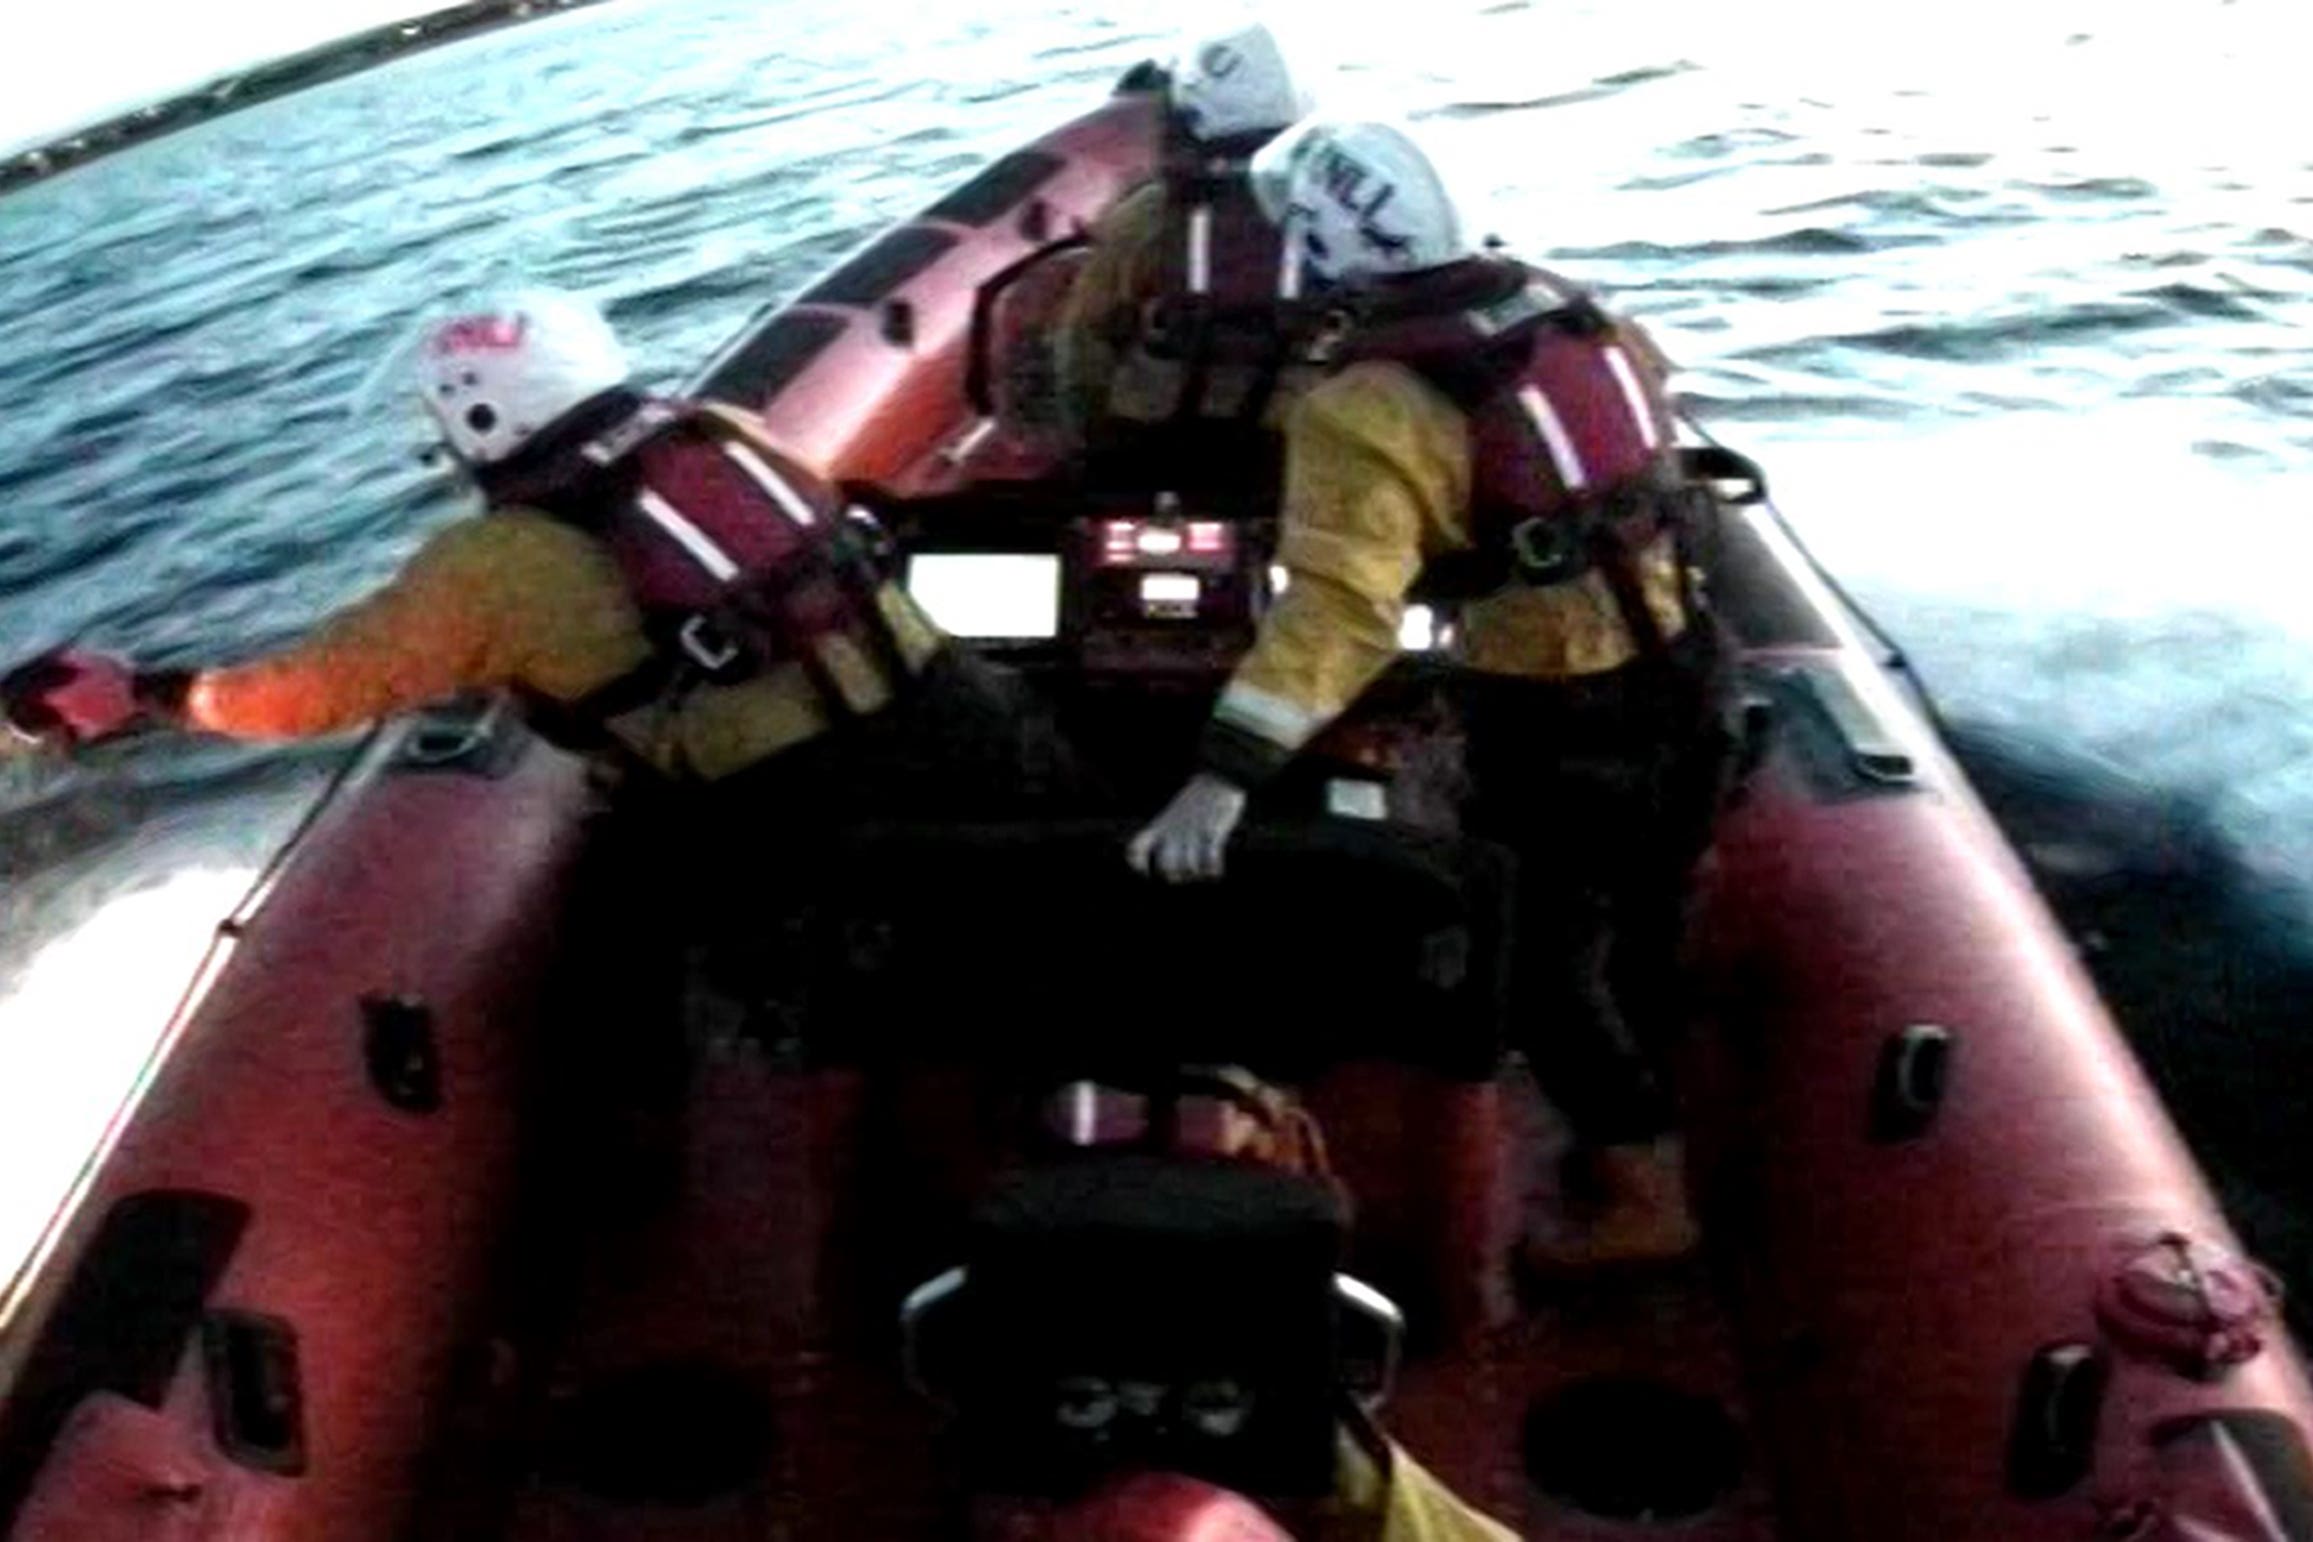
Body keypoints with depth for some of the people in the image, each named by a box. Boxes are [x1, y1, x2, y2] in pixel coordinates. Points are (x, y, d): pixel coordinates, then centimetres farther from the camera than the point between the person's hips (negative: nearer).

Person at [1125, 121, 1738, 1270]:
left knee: (1541, 962, 10)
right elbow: (1648, 416, 17)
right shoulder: (1566, 304, 1)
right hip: (1682, 666, 8)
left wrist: (1225, 775, -37)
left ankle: (1647, 1201, 17)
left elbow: (1339, 604, -33)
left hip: (1556, 715, -7)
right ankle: (1625, 1137, 42)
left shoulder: (1370, 406, -21)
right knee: (1642, 922, 23)